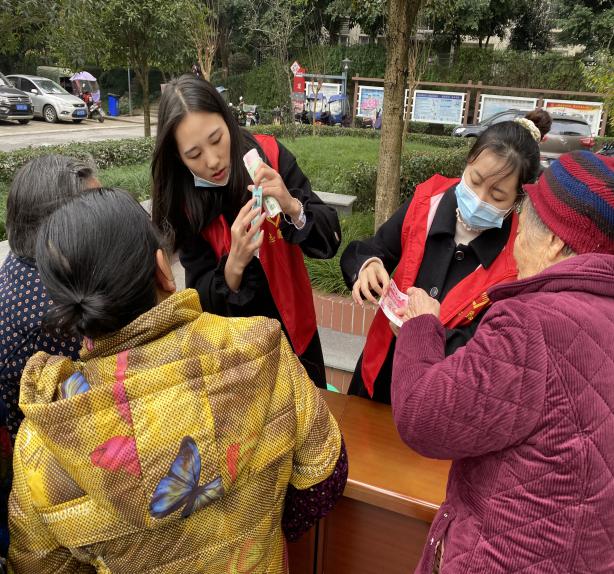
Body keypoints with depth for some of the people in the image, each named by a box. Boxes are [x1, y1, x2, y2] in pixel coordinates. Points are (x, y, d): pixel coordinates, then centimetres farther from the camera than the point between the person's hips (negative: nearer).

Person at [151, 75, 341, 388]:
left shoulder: (268, 154, -18)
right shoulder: (181, 201, -15)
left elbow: (329, 240, -16)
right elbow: (203, 297, -15)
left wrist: (292, 207, -35)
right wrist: (235, 263, -34)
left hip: (293, 329, 1)